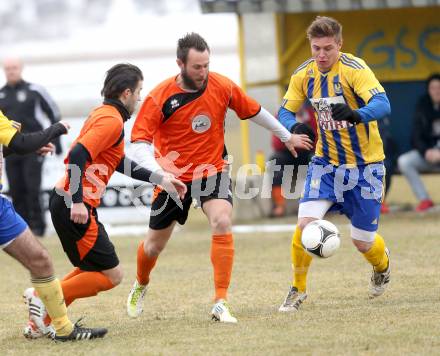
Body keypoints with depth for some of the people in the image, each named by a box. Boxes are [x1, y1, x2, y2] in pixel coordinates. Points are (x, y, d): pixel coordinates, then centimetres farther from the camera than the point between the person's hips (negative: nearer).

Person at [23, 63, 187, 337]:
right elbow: (77, 157, -24)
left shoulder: (104, 114, 18)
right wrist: (77, 201, -27)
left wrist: (160, 179, 26)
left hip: (66, 202, 10)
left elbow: (121, 164, 26)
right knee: (112, 276, -4)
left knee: (92, 270, 22)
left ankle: (43, 320, 15)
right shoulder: (112, 120, -13)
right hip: (74, 208, -10)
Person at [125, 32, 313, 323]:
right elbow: (139, 144, -21)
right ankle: (141, 286, 47)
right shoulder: (159, 98, -18)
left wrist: (287, 137, 20)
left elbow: (254, 111, 8)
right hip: (174, 176, -1)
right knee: (155, 244, 11)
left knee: (222, 223, -27)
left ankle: (221, 304, -22)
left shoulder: (222, 86, -10)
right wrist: (157, 168, -41)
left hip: (213, 171, 1)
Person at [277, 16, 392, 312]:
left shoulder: (354, 69, -21)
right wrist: (294, 127, -21)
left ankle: (382, 264, 42)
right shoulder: (304, 75, -5)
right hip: (325, 163, 3)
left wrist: (357, 114, -56)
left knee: (363, 242, 4)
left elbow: (383, 104, -34)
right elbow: (285, 111, 4)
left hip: (365, 165, -3)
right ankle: (298, 288, 3)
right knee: (306, 223, -18)